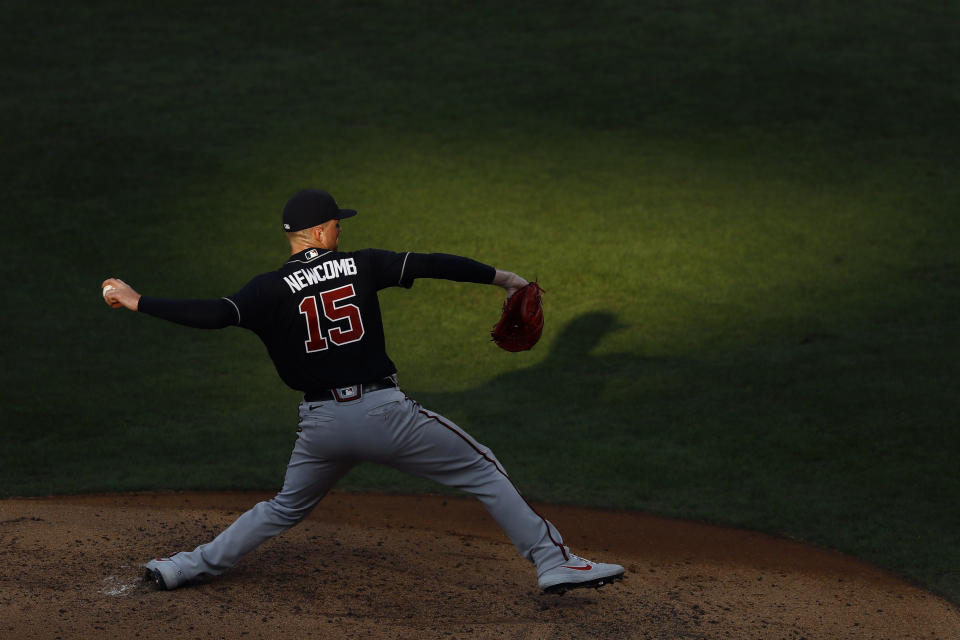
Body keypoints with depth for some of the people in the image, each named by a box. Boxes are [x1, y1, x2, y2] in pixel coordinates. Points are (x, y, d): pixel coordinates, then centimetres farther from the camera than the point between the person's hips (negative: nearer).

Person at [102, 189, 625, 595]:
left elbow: (215, 315, -16)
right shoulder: (360, 265, 0)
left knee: (285, 508, 26)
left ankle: (190, 567, 23)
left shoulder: (274, 288, -1)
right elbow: (431, 264, 2)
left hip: (321, 424, 3)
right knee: (483, 471, 8)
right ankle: (553, 562, 2)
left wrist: (137, 303, -10)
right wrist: (498, 276, 12)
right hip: (384, 413, -2)